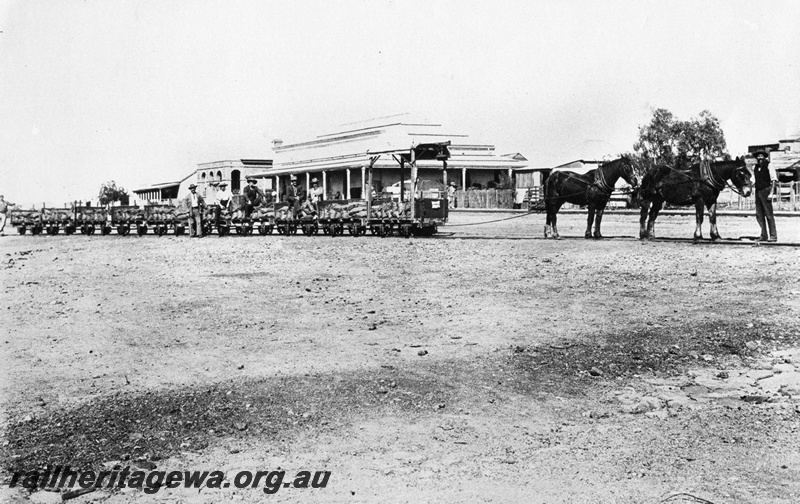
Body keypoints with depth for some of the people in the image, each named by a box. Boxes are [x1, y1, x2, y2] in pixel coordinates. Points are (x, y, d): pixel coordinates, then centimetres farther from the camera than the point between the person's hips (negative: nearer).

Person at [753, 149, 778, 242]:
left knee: (769, 214, -4)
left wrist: (771, 193, -15)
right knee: (759, 214, 8)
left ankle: (773, 236, 1)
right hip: (757, 191, 6)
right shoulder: (755, 168, 9)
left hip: (766, 191, -6)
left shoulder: (768, 166, -7)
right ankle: (764, 236, 17)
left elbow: (774, 180, -9)